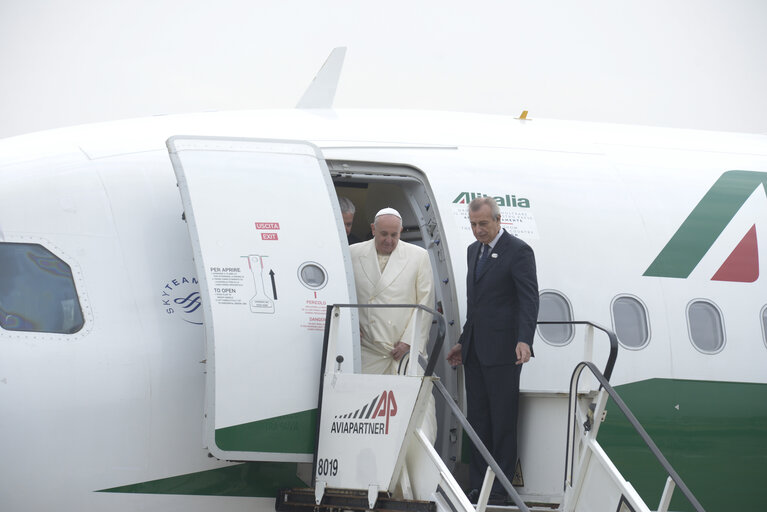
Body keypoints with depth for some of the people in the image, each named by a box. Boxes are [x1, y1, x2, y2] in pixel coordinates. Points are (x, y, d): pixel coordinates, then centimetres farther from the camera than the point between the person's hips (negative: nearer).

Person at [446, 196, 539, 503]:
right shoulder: (474, 251, 17)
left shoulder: (518, 251, -8)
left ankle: (500, 489, 1)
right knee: (478, 420, 9)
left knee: (503, 421, -3)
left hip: (501, 351, -8)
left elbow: (529, 299, -15)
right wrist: (463, 342, 22)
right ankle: (478, 487, 13)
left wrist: (524, 340, -27)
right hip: (474, 351, 8)